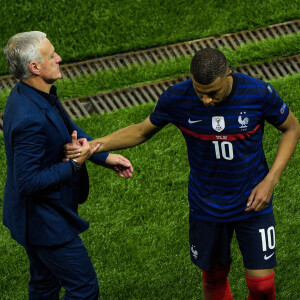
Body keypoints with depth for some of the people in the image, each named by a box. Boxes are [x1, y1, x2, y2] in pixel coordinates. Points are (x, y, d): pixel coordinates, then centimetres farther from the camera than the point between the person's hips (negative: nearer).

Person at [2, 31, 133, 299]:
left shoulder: (40, 94, -2)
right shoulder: (30, 119, -34)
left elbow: (70, 129, 14)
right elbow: (28, 182, -31)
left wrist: (105, 157, 4)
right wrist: (74, 164, -25)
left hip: (41, 215, 10)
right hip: (45, 221, -10)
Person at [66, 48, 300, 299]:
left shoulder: (259, 93, -21)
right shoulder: (177, 99, -18)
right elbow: (142, 131, 1)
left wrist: (270, 181, -12)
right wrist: (93, 145, -11)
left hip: (252, 203, -1)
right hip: (206, 208, 1)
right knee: (214, 276, 15)